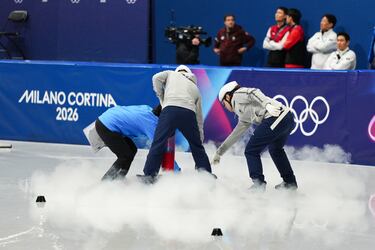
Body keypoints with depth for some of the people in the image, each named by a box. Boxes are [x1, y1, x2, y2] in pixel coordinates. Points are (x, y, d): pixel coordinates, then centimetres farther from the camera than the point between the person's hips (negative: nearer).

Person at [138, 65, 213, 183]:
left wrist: (162, 100, 17)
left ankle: (149, 175, -7)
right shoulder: (195, 87, 34)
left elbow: (156, 78, 7)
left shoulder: (171, 74, 29)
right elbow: (199, 117, 33)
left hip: (170, 109, -2)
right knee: (197, 146, 18)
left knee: (158, 143, -1)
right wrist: (200, 138, 36)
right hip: (189, 112, 3)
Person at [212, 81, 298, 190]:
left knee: (251, 151, 0)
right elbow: (235, 135, 42)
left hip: (275, 118, -10)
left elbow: (253, 93, -8)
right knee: (275, 149, 32)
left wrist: (267, 105, -24)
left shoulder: (238, 95, 11)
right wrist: (220, 151, 49)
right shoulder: (244, 116, 34)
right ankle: (290, 182, 37)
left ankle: (258, 184, -5)